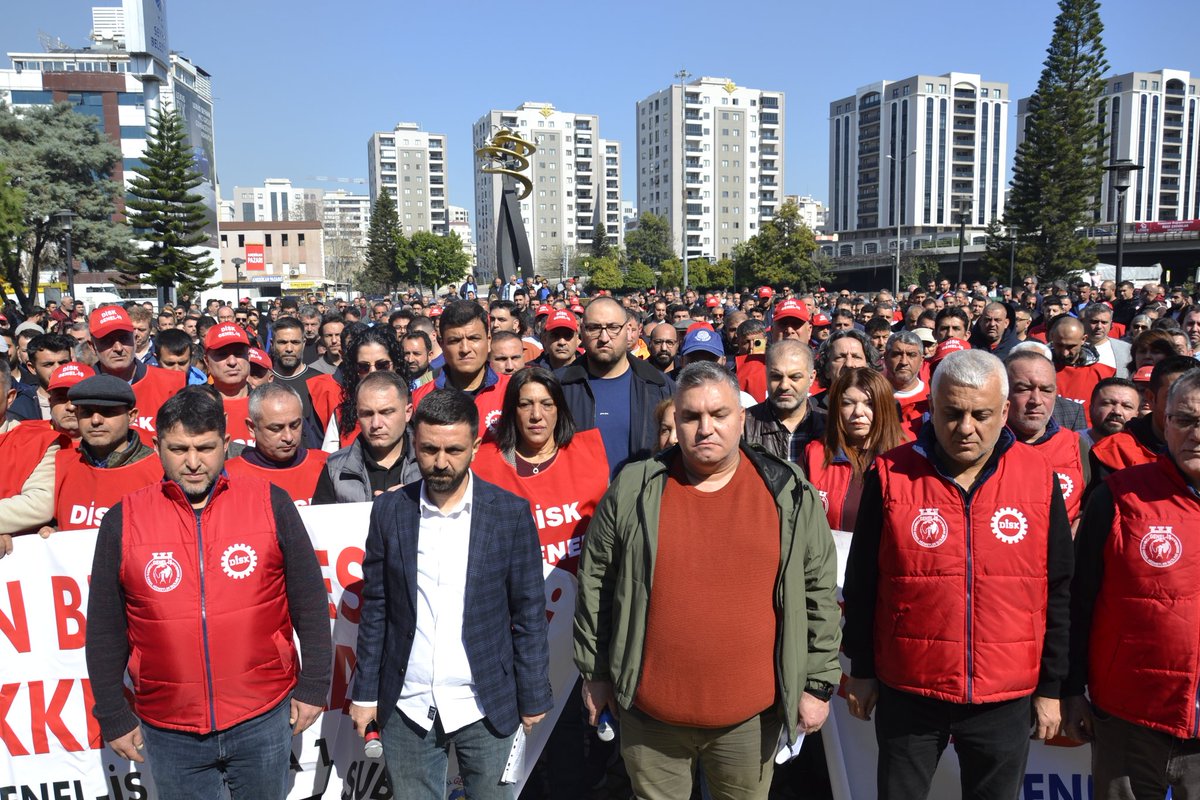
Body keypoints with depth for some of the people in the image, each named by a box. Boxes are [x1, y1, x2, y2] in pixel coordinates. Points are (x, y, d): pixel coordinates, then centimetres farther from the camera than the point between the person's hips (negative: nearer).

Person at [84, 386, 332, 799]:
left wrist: (313, 687, 0)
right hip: (168, 730, 1)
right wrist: (114, 717, 6)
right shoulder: (123, 520, -4)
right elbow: (105, 630, 3)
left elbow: (310, 603, -2)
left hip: (263, 719, 0)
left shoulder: (271, 504, -7)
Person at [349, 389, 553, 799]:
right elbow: (375, 609, 3)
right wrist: (365, 692, 4)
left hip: (485, 706, -1)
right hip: (406, 708, 2)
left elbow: (528, 613, -4)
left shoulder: (511, 513, -8)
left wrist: (533, 698, -2)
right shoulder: (389, 511, -2)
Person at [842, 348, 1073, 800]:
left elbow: (1058, 591, 3)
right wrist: (862, 670, 3)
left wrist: (1050, 686, 5)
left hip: (1006, 699, 1)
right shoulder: (890, 475, -8)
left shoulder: (1040, 479, -4)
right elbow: (862, 583, -1)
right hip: (906, 693, 0)